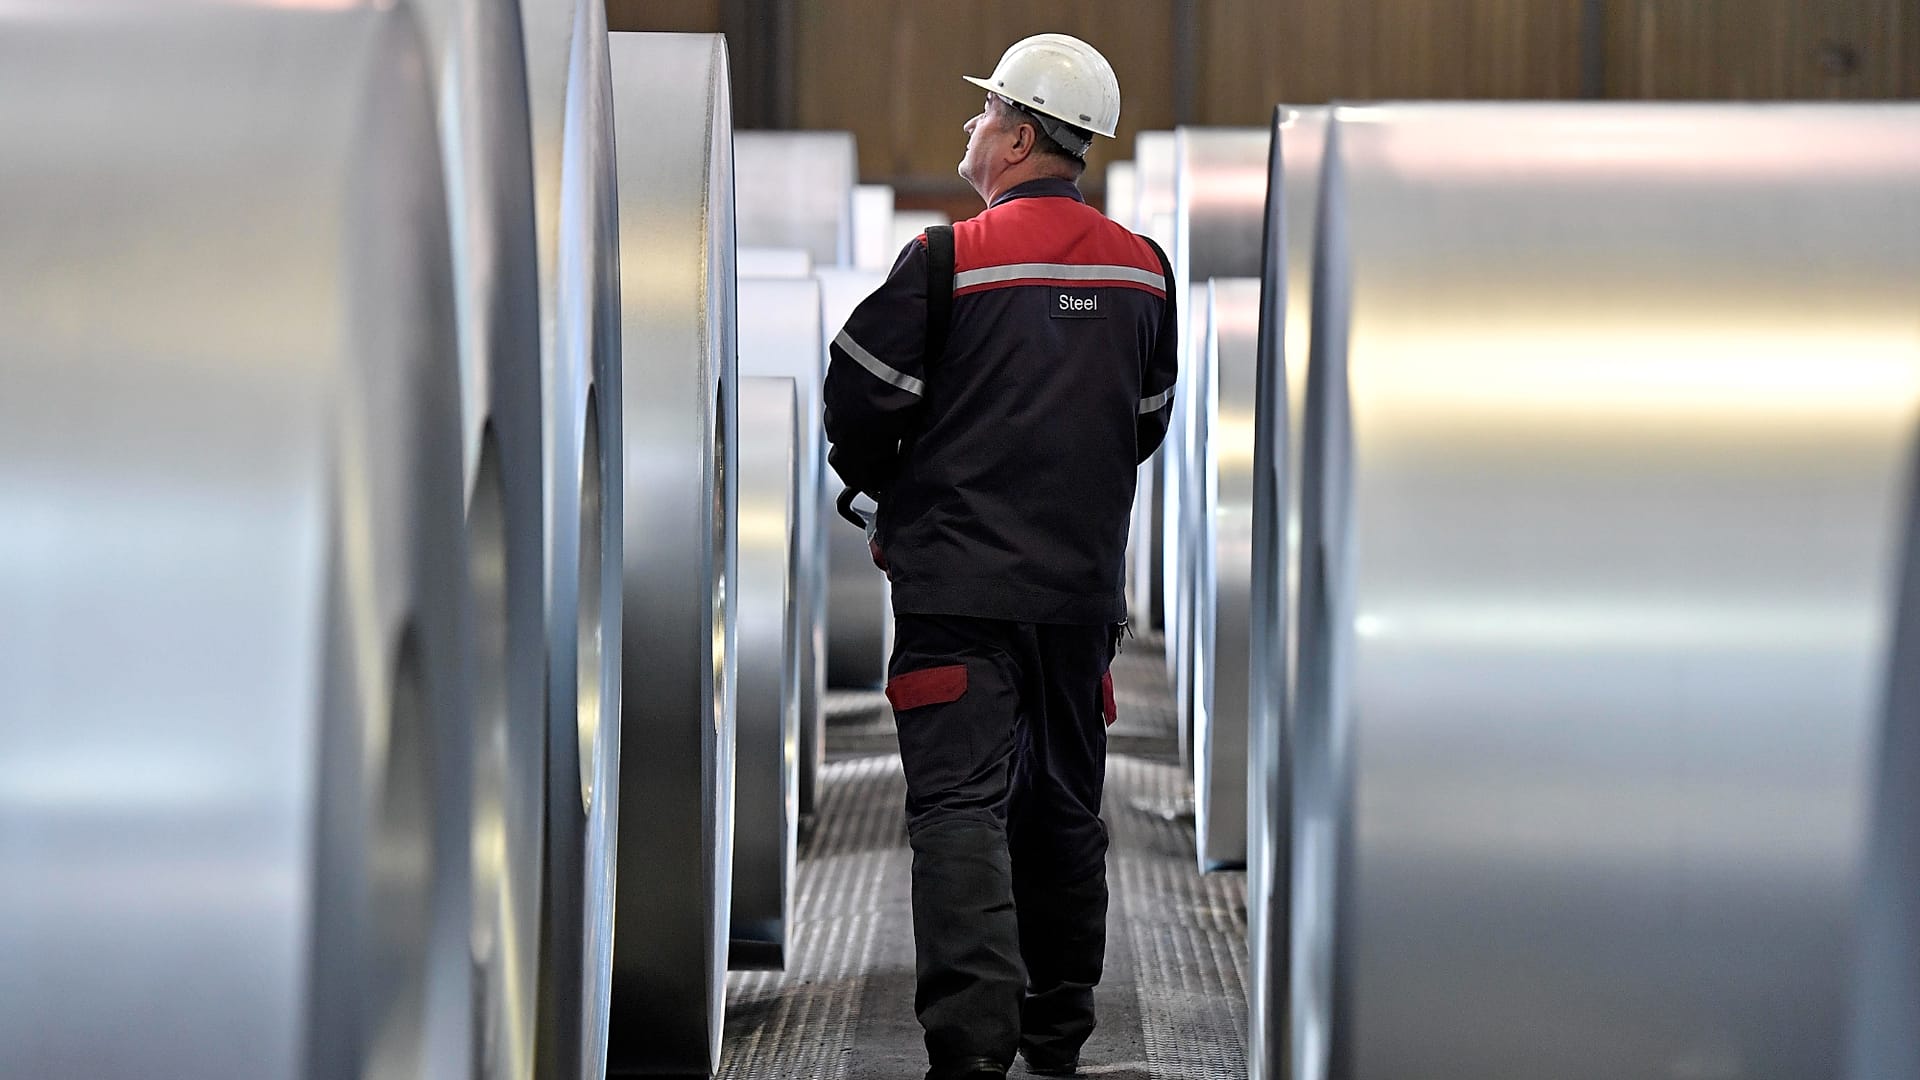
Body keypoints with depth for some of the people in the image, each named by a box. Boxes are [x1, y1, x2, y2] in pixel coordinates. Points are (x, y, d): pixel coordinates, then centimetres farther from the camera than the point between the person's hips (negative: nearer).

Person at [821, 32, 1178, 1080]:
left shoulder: (948, 261, -11)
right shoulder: (1143, 270, 6)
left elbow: (858, 406, -6)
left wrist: (894, 505, 14)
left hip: (959, 582, -5)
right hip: (1084, 584, 5)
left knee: (958, 805, -8)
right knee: (1063, 807, 16)